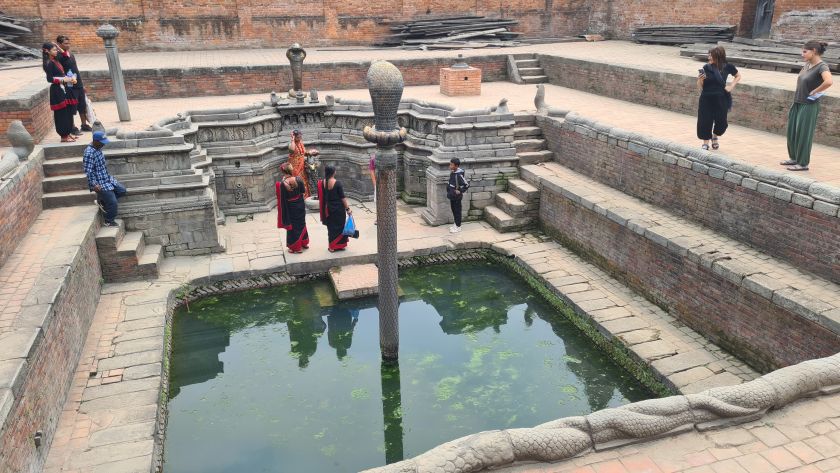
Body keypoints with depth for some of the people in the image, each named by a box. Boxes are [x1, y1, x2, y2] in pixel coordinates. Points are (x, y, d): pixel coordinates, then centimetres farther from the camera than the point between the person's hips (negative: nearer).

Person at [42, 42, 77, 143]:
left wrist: (68, 78, 4)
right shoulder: (49, 63, -12)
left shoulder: (55, 61, 14)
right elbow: (50, 79, -17)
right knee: (61, 113, -5)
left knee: (68, 112, 12)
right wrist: (63, 79, -17)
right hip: (57, 90, -9)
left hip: (63, 89, 9)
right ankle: (64, 136, 1)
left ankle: (68, 133, 21)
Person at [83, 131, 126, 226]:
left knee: (122, 190, 12)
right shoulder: (89, 153, -24)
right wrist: (94, 185, -26)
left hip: (107, 178, 9)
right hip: (99, 183, -9)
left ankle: (102, 200, 21)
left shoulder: (98, 148, 4)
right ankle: (109, 222, 14)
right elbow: (88, 171, -24)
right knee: (113, 202, -6)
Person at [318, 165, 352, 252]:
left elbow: (320, 198, 2)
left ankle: (332, 246, 20)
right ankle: (339, 245, 12)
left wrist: (322, 210, 14)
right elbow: (342, 197, -12)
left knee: (331, 227, 15)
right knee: (339, 226, 9)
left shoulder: (321, 183, -4)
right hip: (338, 209, -4)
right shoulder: (337, 183, -15)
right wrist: (347, 208, -4)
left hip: (328, 209, 4)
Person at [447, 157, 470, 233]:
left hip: (456, 197, -8)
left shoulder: (459, 175, -25)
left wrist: (460, 191, -18)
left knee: (457, 211, 4)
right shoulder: (452, 172, 1)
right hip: (452, 196, 8)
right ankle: (456, 224, 33)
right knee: (453, 210, 18)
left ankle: (458, 227, 17)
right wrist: (449, 189, 11)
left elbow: (466, 185, -24)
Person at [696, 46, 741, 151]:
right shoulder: (706, 67, -5)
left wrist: (731, 86, 0)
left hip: (721, 99, 1)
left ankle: (715, 136, 37)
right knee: (705, 121, 1)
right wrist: (700, 80, -22)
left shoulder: (727, 67, -3)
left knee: (721, 121, 6)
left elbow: (738, 76, 15)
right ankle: (705, 142, 20)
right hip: (706, 99, -1)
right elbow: (700, 87, -2)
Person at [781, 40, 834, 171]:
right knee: (792, 132, 14)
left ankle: (803, 163, 10)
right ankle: (794, 158, 28)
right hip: (797, 104, 8)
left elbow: (829, 82, -35)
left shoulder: (822, 66, -16)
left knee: (803, 134, -1)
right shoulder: (807, 65, 8)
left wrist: (814, 92, -21)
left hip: (808, 106, -8)